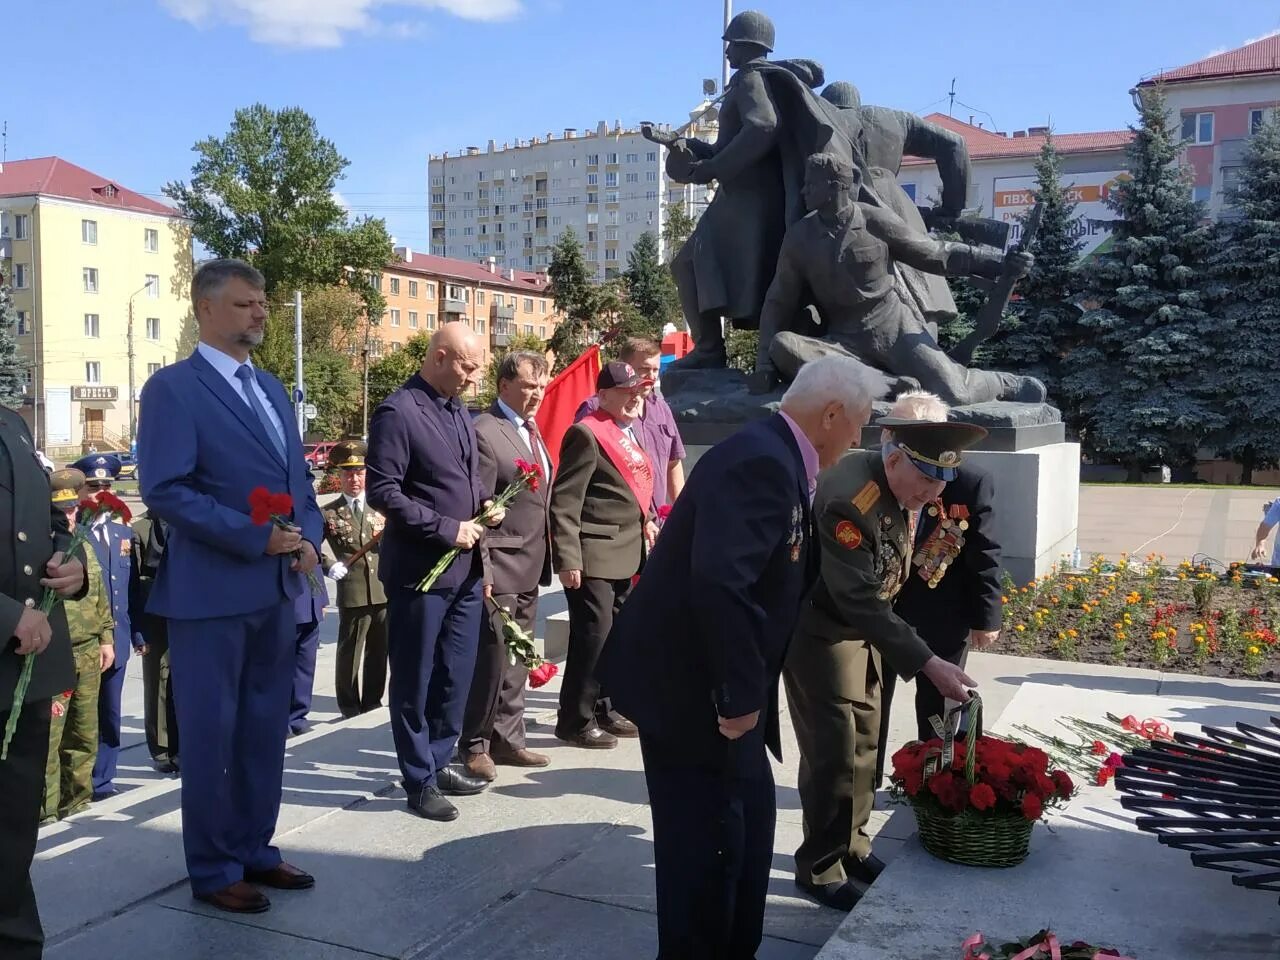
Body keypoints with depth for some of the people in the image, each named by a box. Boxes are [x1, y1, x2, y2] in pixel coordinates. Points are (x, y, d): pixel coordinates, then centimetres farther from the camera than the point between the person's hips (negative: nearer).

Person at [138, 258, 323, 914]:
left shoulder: (271, 388, 14)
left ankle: (254, 851, 29)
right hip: (211, 592, -7)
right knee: (209, 735, 5)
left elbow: (298, 480, 17)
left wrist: (307, 540, -2)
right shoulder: (173, 387, -9)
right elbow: (165, 491, -18)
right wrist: (255, 538, -20)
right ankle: (212, 870, 19)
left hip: (276, 589, 7)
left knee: (264, 731, 15)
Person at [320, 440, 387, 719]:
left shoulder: (381, 509, 12)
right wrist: (329, 566, -6)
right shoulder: (328, 514, 4)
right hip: (352, 593, -3)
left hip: (384, 590, 3)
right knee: (349, 653, 4)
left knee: (378, 653, 11)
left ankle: (372, 704, 25)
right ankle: (350, 709, 17)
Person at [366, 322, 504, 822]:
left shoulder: (459, 412, 13)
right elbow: (383, 493, -19)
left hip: (465, 567, 8)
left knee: (457, 674, 15)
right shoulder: (398, 412, -14)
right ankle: (419, 780, 16)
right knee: (415, 680, 5)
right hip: (419, 570, -8)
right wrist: (447, 529, -18)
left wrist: (485, 509, 3)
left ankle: (440, 761, 30)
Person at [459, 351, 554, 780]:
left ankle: (507, 739, 25)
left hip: (530, 567, 9)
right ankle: (475, 744, 13)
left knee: (517, 660, 14)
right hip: (500, 566, -8)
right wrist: (481, 568, -19)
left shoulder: (532, 430, 15)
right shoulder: (485, 431, -12)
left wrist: (546, 558, 14)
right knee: (492, 657, -1)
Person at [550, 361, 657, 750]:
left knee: (613, 637, 15)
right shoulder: (588, 433, -13)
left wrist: (645, 522, 12)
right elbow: (564, 502, -17)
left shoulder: (628, 431, 14)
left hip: (624, 553, 9)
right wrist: (567, 558, -21)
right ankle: (575, 721, 6)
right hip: (593, 555, -9)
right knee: (593, 635, -6)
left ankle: (603, 710, 27)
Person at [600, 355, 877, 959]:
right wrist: (741, 695, -25)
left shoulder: (775, 458, 9)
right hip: (688, 682, -10)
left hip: (712, 681, 10)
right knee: (706, 838, 2)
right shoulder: (761, 461, -23)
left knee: (747, 823, 19)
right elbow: (719, 583, -33)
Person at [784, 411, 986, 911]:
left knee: (863, 741, 14)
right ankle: (819, 866, 11)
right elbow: (858, 601, -34)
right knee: (834, 749, -4)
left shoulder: (900, 483, -5)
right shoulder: (848, 500, -33)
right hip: (820, 629, -8)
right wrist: (929, 664, -35)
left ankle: (851, 846, 29)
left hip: (861, 625, 8)